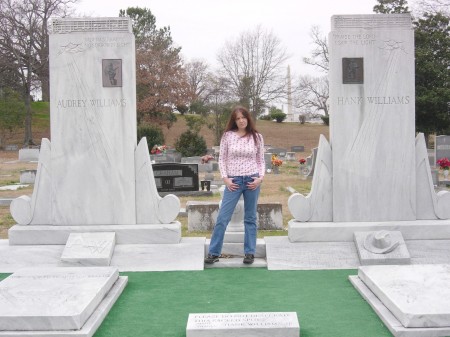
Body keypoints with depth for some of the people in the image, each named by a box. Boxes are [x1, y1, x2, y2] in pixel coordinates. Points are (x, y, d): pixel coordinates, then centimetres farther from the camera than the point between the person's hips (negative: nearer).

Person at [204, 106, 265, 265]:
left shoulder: (257, 137, 4)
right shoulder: (228, 136, 1)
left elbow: (261, 160, 8)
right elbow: (222, 159, 4)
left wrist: (261, 177, -6)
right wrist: (225, 178, -6)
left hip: (252, 180, 1)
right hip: (233, 181, -1)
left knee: (250, 218, 8)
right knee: (222, 217, -3)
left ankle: (249, 252, 15)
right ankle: (213, 252, 4)